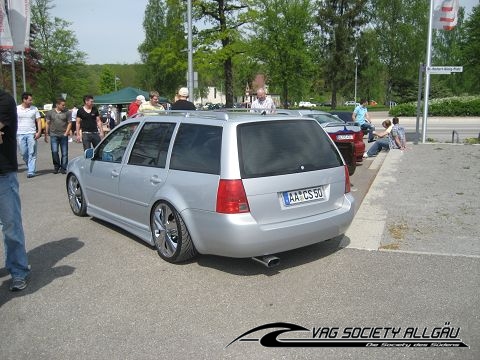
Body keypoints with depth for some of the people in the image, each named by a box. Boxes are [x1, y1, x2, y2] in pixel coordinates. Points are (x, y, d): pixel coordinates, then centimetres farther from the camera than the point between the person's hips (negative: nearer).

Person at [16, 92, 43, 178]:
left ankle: (31, 171, -4)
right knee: (23, 153, 5)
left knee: (32, 153, -5)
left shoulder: (34, 109, 5)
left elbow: (39, 121, 5)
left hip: (31, 134, -1)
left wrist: (39, 132, -7)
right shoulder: (17, 109, 4)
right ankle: (30, 167, 26)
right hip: (20, 134, 1)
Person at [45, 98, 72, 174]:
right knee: (54, 152, -4)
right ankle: (56, 167, 14)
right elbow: (48, 123, 10)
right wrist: (46, 133, 8)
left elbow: (69, 123, 2)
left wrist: (66, 133, -6)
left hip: (63, 135, 0)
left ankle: (63, 168, 11)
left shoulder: (67, 112, 3)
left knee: (64, 153, 1)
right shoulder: (50, 112, 7)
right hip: (54, 135, 0)